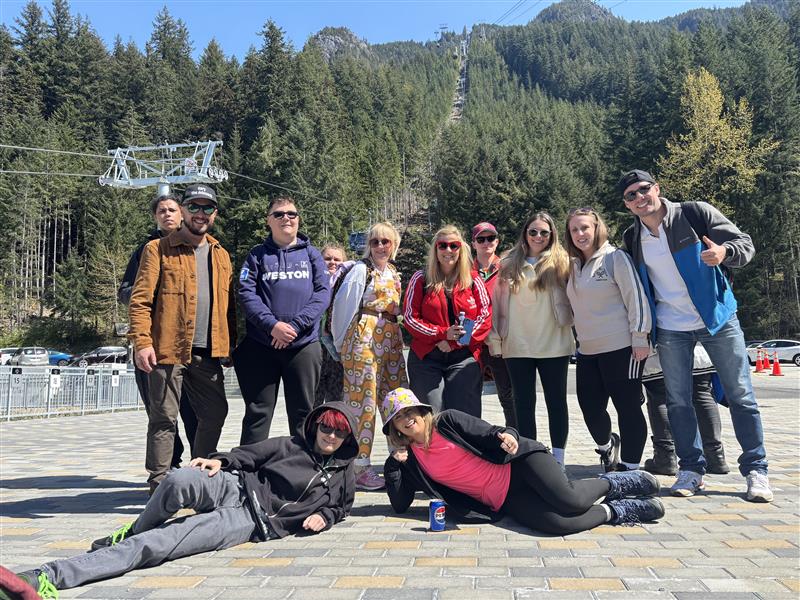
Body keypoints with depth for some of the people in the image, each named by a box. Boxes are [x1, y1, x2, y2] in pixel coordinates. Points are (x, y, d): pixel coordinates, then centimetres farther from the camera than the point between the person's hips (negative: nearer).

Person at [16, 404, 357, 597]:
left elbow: (341, 506, 32)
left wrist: (324, 517, 7)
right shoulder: (291, 445, 18)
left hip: (251, 521, -2)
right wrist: (221, 461, -6)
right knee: (180, 480, -35)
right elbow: (248, 454, 16)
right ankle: (134, 532, -2)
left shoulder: (344, 475, 19)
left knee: (151, 546, -23)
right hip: (234, 486, 2)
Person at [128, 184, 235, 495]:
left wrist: (231, 342, 13)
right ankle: (159, 485, 12)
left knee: (215, 413, 10)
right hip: (167, 350, -5)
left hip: (207, 352, 5)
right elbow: (140, 299, -7)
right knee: (164, 418, 1)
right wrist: (141, 341, -17)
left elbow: (228, 305, 19)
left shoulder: (220, 255, 17)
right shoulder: (158, 249, 0)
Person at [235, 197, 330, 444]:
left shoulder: (311, 254, 10)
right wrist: (272, 325, -18)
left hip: (304, 345, 1)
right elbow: (246, 294, -4)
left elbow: (323, 293, -1)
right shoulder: (257, 255, 8)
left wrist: (295, 325, -14)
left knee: (302, 412, 9)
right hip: (261, 346, -1)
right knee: (258, 412, 4)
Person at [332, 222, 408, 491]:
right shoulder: (361, 269, -3)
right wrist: (341, 342, 2)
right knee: (363, 400, -8)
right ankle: (360, 466, -3)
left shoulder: (393, 272, 19)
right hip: (364, 337, -7)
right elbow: (344, 304, -4)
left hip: (391, 340, 7)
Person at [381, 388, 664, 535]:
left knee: (569, 500, -29)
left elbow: (489, 434, -4)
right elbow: (400, 505, 8)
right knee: (556, 523, -27)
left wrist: (506, 435, -28)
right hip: (505, 502, 2)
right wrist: (393, 465, -7)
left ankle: (613, 483, 6)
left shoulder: (448, 421, -1)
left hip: (517, 464, -2)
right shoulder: (411, 459, 9)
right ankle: (619, 511, -1)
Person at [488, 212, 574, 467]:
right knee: (523, 403, 8)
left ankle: (558, 459, 16)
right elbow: (498, 304, 8)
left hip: (554, 344, -2)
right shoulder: (510, 265, 8)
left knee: (556, 401, 7)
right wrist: (495, 340, 5)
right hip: (517, 345, 2)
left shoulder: (561, 263, 2)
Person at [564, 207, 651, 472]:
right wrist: (581, 336, 20)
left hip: (620, 347, -7)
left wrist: (640, 338, -14)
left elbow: (636, 298, -10)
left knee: (628, 408, 0)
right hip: (587, 351, 7)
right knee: (590, 408, 9)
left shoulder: (615, 257, -5)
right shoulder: (575, 266, 15)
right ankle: (606, 445, 36)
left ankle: (630, 466, 10)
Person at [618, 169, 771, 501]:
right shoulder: (632, 238, 4)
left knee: (740, 396, 1)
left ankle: (756, 469, 12)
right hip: (671, 330, 3)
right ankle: (691, 469, 18)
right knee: (678, 401, 5)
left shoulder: (694, 213, -8)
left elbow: (745, 243, -7)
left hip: (718, 318, -3)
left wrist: (724, 252, -30)